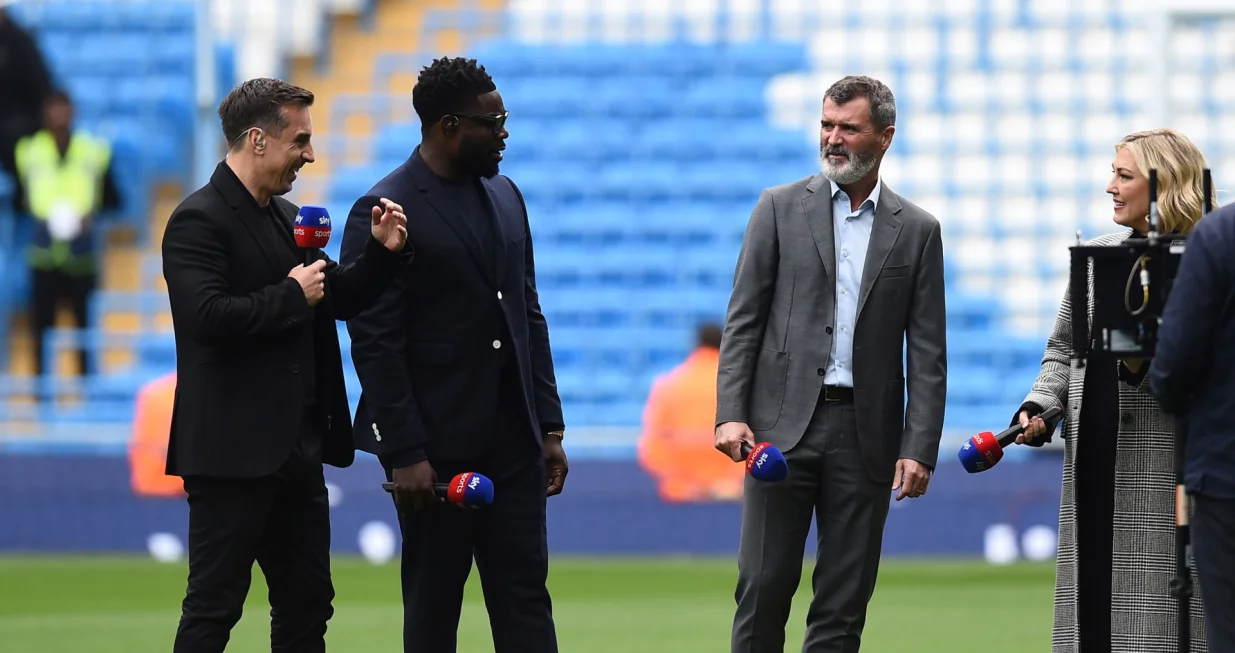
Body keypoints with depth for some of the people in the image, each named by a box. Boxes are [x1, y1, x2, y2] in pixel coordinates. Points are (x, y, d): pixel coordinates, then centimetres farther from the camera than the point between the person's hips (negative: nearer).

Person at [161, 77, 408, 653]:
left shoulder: (287, 217, 15)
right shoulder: (200, 221, -13)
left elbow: (338, 300, 18)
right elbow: (207, 317, -25)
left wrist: (382, 253, 0)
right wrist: (292, 296, -16)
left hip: (296, 449, 9)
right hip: (233, 452, -9)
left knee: (307, 604, 12)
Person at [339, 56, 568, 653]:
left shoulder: (505, 196, 12)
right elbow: (375, 344, -13)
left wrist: (549, 425, 11)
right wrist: (404, 455, -17)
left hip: (513, 444, 6)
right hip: (437, 448, -6)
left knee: (526, 602, 2)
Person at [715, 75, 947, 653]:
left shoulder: (917, 231, 8)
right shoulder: (780, 208, 7)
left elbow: (927, 353, 6)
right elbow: (743, 320, 4)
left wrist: (920, 449, -3)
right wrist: (730, 414, -8)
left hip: (865, 433, 1)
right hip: (784, 424, -1)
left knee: (844, 604, 2)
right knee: (764, 585, -4)